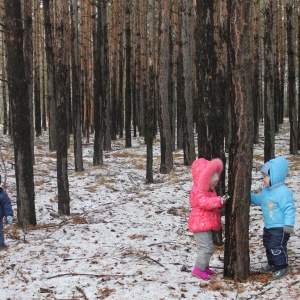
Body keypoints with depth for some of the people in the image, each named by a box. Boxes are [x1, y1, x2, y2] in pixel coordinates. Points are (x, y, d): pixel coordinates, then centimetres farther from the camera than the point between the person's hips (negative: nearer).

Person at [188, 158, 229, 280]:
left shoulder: (210, 190, 14)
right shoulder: (198, 191, -20)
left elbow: (213, 203, 24)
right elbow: (205, 202, -35)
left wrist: (222, 202, 4)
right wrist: (219, 200, -46)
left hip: (207, 224, 11)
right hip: (200, 224, -11)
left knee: (207, 246, 18)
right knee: (206, 246, -14)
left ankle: (204, 267, 31)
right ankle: (198, 269, -9)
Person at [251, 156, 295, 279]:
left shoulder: (283, 192, -24)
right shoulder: (266, 190, 6)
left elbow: (289, 208, -26)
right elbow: (258, 199, 24)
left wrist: (289, 224, -29)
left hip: (280, 228, -10)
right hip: (268, 227, 10)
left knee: (277, 247, -7)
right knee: (268, 245, 21)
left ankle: (282, 266, 9)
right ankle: (272, 264, 38)